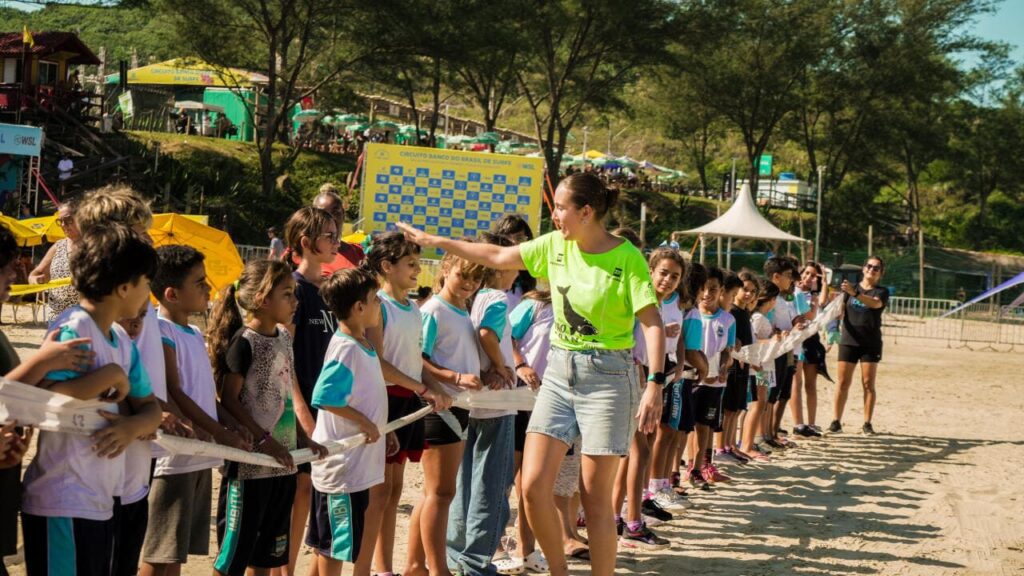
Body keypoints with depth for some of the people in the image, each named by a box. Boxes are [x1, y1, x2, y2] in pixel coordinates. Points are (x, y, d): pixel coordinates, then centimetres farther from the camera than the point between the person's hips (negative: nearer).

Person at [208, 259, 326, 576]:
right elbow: (229, 400, -15)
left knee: (269, 549, 15)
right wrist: (263, 439, -21)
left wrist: (303, 439, 13)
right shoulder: (244, 342, -13)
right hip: (249, 463, -8)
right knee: (235, 549, -1)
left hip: (283, 462, 8)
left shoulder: (283, 338, 10)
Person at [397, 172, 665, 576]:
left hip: (608, 375, -5)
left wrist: (655, 384, -26)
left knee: (595, 497, -1)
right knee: (533, 485, -2)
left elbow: (652, 323, -17)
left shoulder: (627, 258, -13)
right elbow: (496, 257, 14)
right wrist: (433, 241, 16)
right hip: (559, 372, 5)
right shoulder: (555, 245, 4)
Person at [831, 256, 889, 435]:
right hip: (849, 341, 1)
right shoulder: (850, 288, 9)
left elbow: (876, 303, -22)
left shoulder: (882, 291, 2)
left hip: (871, 343, -1)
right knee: (843, 383, -2)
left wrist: (854, 293, -36)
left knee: (868, 384, 0)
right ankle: (836, 421, -1)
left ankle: (867, 423, 4)